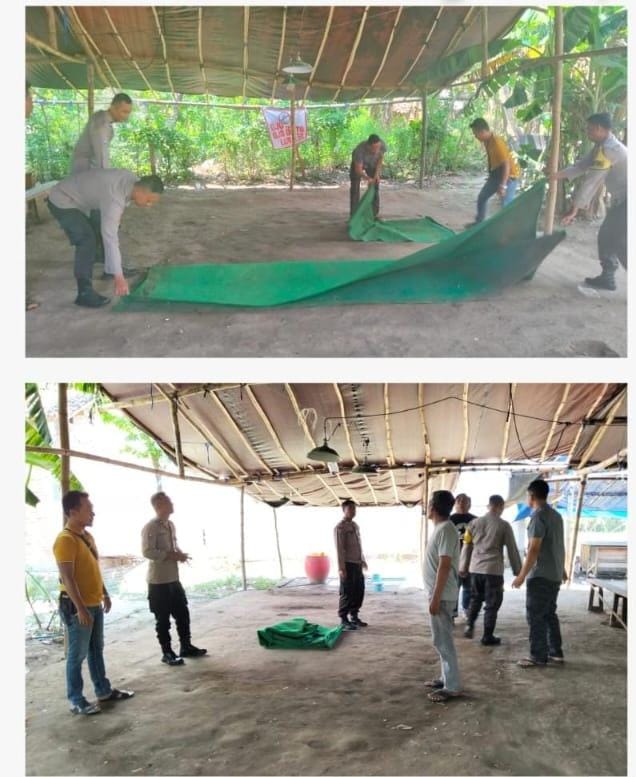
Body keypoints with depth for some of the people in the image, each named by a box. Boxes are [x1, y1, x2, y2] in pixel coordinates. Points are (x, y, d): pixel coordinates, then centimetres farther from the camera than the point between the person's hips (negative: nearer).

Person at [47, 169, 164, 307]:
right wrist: (119, 277, -40)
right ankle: (84, 293, -22)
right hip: (61, 201, -10)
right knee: (87, 240, -23)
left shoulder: (133, 179, -11)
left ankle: (111, 269, 37)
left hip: (78, 198, 10)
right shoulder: (114, 198, -37)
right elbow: (110, 238, -39)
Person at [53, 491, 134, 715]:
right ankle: (76, 701, 10)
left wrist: (105, 594, 21)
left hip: (94, 604, 9)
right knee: (77, 654, 1)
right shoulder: (65, 540, -19)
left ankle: (104, 690, 28)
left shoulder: (87, 535, 10)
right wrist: (80, 608, -25)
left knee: (96, 649, 18)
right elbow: (67, 578, -23)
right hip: (77, 607, -9)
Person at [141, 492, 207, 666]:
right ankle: (167, 653, 12)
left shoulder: (171, 525, 13)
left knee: (183, 614, 14)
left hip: (174, 579, 8)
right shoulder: (150, 527, -15)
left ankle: (186, 647, 27)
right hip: (159, 581, -8)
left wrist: (180, 554, 3)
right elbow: (147, 551, -23)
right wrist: (171, 555, -22)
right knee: (163, 619, 2)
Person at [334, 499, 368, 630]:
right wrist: (341, 567, -20)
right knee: (347, 593, -3)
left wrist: (363, 560, 20)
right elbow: (339, 548, -16)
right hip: (348, 564, -8)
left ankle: (354, 617, 24)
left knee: (359, 591, 12)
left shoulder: (355, 525, 14)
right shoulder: (340, 527, -12)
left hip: (357, 563, 8)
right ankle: (344, 620, 6)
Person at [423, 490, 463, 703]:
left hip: (442, 596, -10)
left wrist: (436, 598, -23)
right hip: (439, 594, 10)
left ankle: (452, 687, 3)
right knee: (441, 640, 16)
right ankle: (447, 679, 26)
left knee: (443, 641, -4)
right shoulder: (441, 528, 12)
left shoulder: (445, 529, -19)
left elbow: (444, 566, -23)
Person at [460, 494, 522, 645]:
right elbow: (512, 549, -1)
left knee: (475, 599, 21)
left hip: (475, 569, 4)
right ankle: (487, 636, 8)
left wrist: (463, 567, 18)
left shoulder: (475, 522, 6)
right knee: (492, 604, 6)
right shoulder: (504, 525, -4)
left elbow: (467, 546, 10)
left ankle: (469, 625, 7)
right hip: (493, 570, -4)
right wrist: (518, 571, 7)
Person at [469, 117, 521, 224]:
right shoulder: (487, 141, 0)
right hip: (497, 173, 9)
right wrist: (491, 175, 22)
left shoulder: (497, 142, -28)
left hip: (509, 175, -9)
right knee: (482, 197, 16)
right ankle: (479, 222, 32)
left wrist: (502, 185, -32)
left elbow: (506, 165, -30)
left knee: (506, 205, -15)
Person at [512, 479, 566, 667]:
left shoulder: (538, 516, -17)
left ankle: (538, 656, 1)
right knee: (549, 614, 16)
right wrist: (562, 569, 30)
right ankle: (555, 653, 20)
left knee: (535, 616, -2)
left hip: (541, 576, -9)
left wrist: (522, 575, -17)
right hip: (555, 575, 9)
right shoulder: (556, 515, 11)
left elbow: (534, 549, -21)